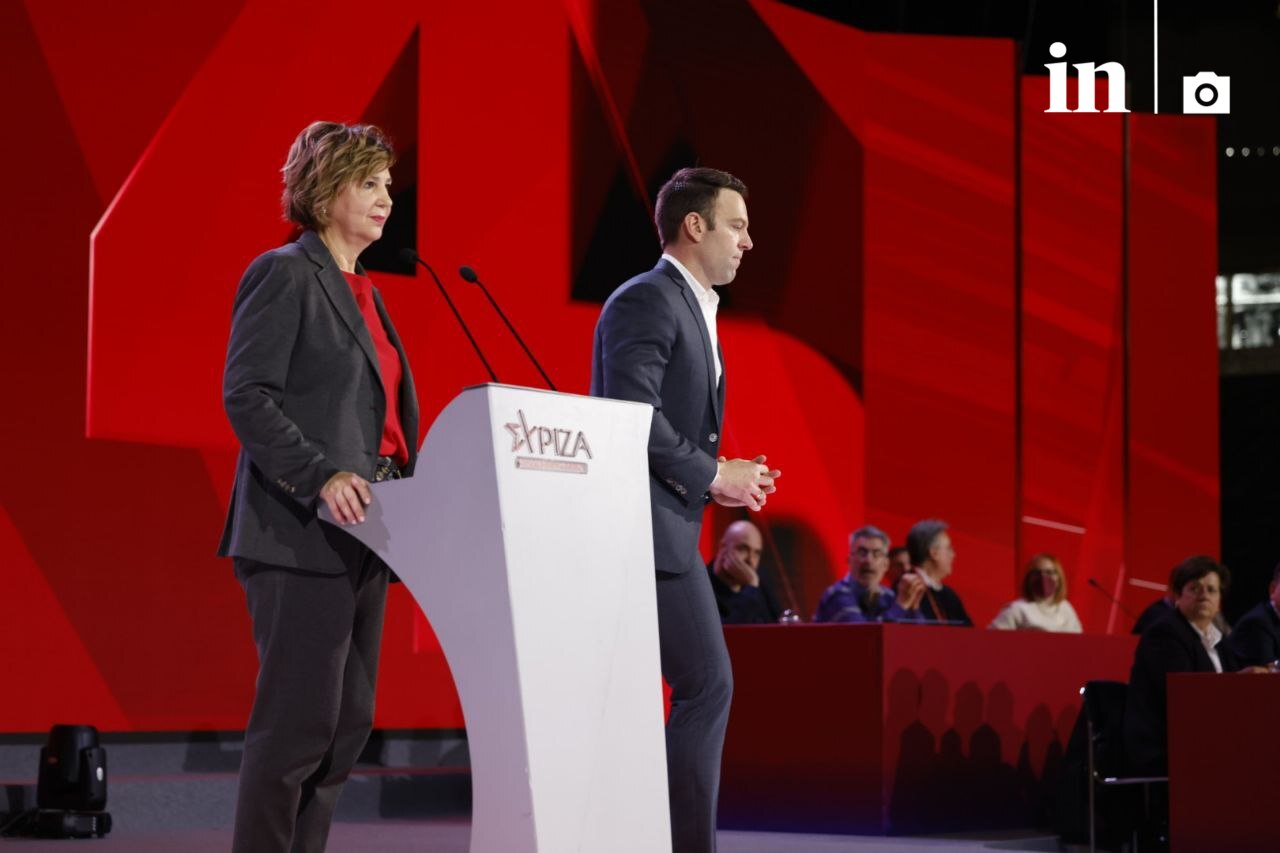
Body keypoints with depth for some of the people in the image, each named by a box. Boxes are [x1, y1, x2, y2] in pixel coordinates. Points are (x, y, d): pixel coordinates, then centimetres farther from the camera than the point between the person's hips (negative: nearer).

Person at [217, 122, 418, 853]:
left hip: (360, 537, 9)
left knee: (348, 723, 7)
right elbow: (246, 395, -15)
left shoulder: (362, 291, 20)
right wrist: (320, 475, -25)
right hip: (302, 535, -9)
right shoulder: (285, 275, -6)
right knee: (299, 720, -9)